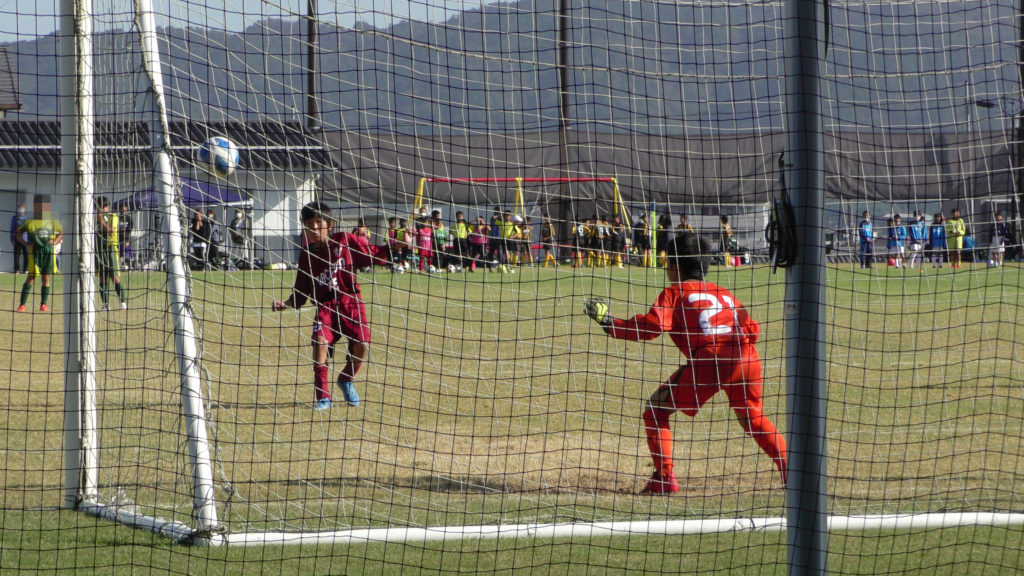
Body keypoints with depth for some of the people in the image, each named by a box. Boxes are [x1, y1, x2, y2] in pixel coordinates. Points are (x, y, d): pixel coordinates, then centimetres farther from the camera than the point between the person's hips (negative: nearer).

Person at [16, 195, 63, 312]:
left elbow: (61, 232, 20)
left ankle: (44, 304, 9)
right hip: (35, 252, -2)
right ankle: (22, 304, 0)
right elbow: (18, 233, 11)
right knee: (31, 277, -4)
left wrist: (55, 242, 3)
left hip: (49, 251, 2)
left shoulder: (53, 222, 5)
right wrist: (25, 243, -2)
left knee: (46, 278, 2)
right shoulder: (29, 222, 0)